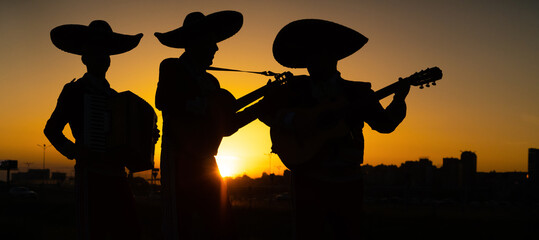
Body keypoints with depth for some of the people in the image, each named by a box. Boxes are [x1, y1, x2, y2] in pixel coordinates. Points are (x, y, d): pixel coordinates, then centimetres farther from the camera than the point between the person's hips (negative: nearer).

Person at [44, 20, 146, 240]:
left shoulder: (113, 95, 22)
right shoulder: (75, 90, 4)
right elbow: (51, 129, 1)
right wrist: (73, 152, -15)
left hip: (117, 174, 7)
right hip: (91, 173, -6)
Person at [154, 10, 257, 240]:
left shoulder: (210, 81, 22)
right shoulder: (171, 68, 3)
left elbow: (226, 127, 19)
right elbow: (164, 102, -17)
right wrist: (209, 104, -10)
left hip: (206, 164, 7)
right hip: (181, 162, -7)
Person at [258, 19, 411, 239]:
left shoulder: (357, 92, 11)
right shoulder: (297, 88, 9)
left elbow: (385, 124, 6)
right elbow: (265, 109, 2)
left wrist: (398, 101, -11)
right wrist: (291, 120, -14)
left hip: (347, 181, 2)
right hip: (309, 179, -1)